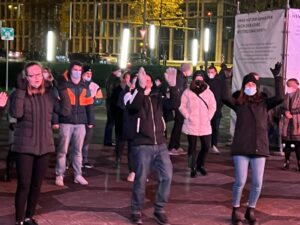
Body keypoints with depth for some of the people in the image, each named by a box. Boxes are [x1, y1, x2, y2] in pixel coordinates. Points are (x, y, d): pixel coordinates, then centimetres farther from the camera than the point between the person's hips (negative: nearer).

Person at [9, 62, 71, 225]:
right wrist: (20, 89, -27)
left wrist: (62, 89, -8)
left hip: (44, 147, 4)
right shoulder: (19, 94, -6)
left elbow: (66, 111, -2)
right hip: (24, 148, -4)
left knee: (36, 185, 12)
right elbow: (16, 113, -24)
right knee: (24, 185, -3)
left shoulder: (48, 95, 5)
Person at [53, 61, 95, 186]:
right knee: (63, 150, 0)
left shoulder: (85, 85, 12)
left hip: (81, 123, 4)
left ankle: (78, 175, 16)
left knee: (78, 150, 9)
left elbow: (89, 104, 14)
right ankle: (59, 176, 7)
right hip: (66, 122, -4)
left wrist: (90, 121, 11)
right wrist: (55, 121, -10)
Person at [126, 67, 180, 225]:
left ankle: (159, 210, 16)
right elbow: (133, 106, -25)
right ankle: (136, 211, 19)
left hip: (160, 145, 4)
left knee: (167, 177, 1)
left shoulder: (157, 99, 11)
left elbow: (175, 104, -4)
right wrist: (141, 87, -38)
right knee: (140, 180, 1)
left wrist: (172, 86, -18)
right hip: (142, 146, -4)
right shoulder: (135, 96, -1)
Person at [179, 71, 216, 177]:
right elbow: (182, 106, -1)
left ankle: (200, 164, 27)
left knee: (206, 147, 3)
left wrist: (208, 117, -1)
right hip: (191, 125, -2)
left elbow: (213, 106, 8)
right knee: (192, 147, 4)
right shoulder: (187, 92, -2)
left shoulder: (208, 92, 4)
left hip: (205, 125, 2)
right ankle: (193, 168, 14)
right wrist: (188, 116, -7)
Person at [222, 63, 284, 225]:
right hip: (241, 148, -2)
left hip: (259, 148, 2)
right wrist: (227, 79, -17)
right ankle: (235, 211, 17)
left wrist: (277, 77, -9)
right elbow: (225, 98, -14)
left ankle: (250, 211, 24)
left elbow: (280, 98, -7)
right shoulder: (238, 103, 5)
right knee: (240, 182, -3)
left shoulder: (264, 103, 9)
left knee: (257, 183, 3)